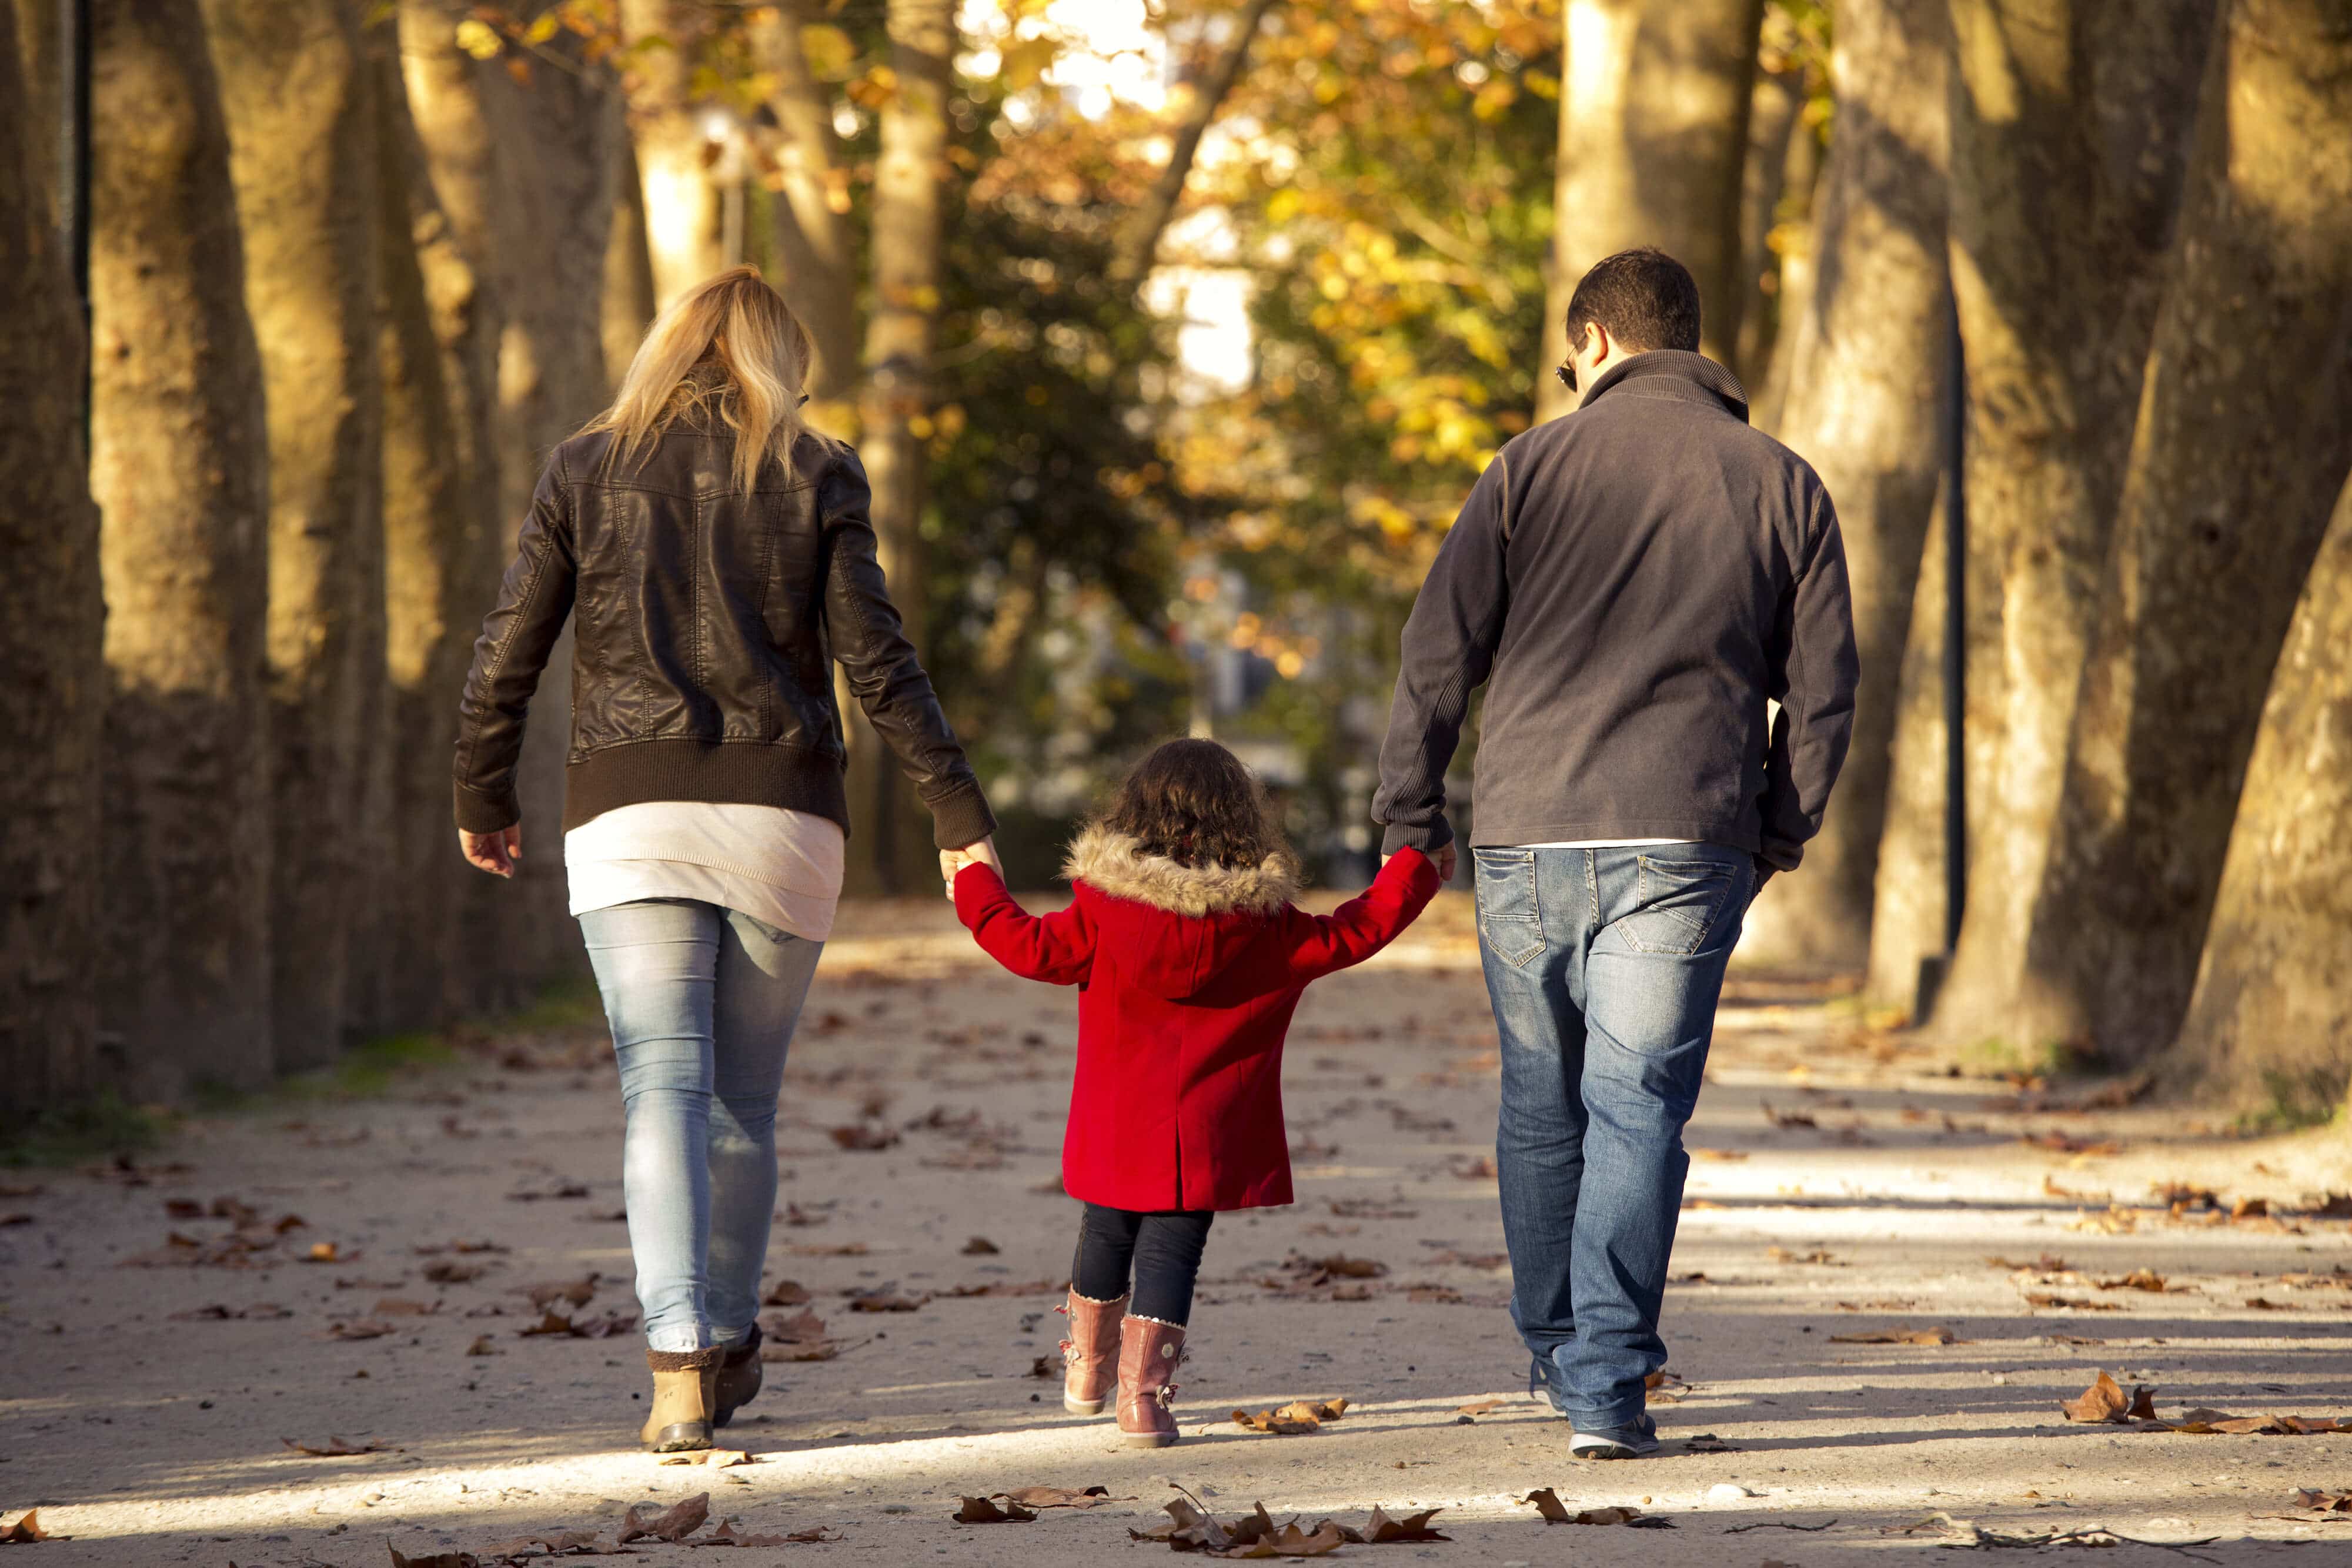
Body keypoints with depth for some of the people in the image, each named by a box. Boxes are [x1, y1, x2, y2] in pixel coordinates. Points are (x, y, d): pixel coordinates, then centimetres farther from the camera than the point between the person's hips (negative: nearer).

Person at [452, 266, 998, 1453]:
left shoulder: (587, 471, 6)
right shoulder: (813, 477, 4)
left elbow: (507, 651, 5)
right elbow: (876, 662, -3)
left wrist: (481, 794, 18)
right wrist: (957, 811, 0)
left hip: (629, 815, 0)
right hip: (781, 815, 1)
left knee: (663, 1091, -7)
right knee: (746, 1099, 13)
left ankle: (678, 1365, -23)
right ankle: (727, 1347, 25)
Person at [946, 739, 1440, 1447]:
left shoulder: (1104, 913, -7)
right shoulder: (1268, 928, -4)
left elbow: (1032, 947, -2)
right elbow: (1353, 933, 5)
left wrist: (976, 887, 13)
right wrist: (1414, 871, 20)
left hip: (1114, 1134, 1)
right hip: (1203, 1142, -1)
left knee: (1106, 1234, 20)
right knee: (1171, 1253, 1)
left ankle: (1087, 1368, 36)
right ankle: (1143, 1392, -7)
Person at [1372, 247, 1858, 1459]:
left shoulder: (1531, 469, 4)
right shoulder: (1781, 485, 8)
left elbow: (1437, 654, 1)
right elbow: (1821, 686, 9)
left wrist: (1412, 817, 9)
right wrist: (1782, 831, 21)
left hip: (1527, 839, 1)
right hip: (1683, 845, 0)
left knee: (1539, 1106, 16)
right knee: (1638, 1112, -1)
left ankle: (1555, 1348, 29)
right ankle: (1608, 1386, -10)